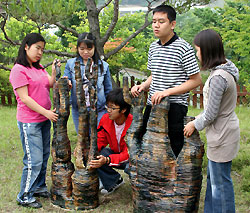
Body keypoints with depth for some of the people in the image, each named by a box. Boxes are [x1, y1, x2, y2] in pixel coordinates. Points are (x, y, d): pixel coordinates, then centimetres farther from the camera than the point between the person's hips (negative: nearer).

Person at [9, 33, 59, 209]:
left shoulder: (39, 68, 13)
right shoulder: (19, 70, -12)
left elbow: (51, 85, 10)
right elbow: (24, 98, -17)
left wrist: (54, 72, -6)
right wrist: (46, 112, -18)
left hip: (44, 119, 8)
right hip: (29, 121, -8)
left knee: (44, 156, 15)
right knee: (34, 160, -5)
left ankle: (39, 188, 29)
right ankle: (25, 197, 7)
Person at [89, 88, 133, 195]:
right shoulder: (105, 119, -13)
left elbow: (128, 153, -31)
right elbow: (100, 142, -3)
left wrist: (107, 160, -47)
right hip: (115, 153, 5)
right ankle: (114, 181, 2)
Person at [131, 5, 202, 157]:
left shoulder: (183, 48, -10)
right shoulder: (153, 47, 12)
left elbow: (196, 80, -10)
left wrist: (167, 92, -17)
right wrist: (143, 86, 2)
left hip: (175, 107, -7)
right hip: (152, 105, 7)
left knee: (172, 153, -1)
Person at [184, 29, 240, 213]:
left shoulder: (218, 77, -26)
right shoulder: (226, 68, 4)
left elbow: (211, 114, -21)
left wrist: (194, 124, -5)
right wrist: (197, 121, 15)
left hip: (222, 135, -10)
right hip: (224, 130, 10)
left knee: (221, 181, 5)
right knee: (213, 177, 22)